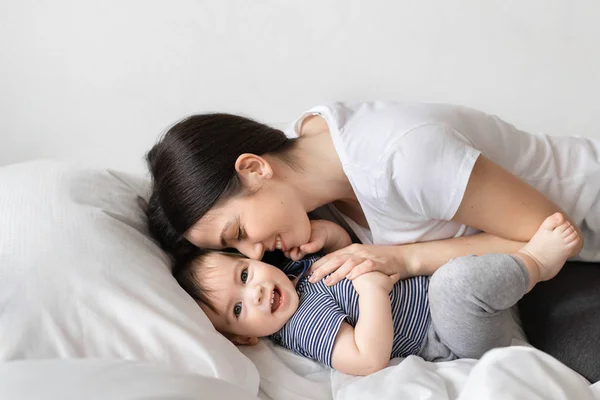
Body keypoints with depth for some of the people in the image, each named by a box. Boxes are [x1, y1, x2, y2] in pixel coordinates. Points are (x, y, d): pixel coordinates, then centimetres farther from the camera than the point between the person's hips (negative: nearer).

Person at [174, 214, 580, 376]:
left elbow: (345, 243, 18)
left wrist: (324, 231, -4)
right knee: (456, 281, -38)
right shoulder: (304, 324, -23)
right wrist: (372, 287, -33)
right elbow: (370, 360, -33)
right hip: (457, 337, -9)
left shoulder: (295, 266, 4)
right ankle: (535, 262, -12)